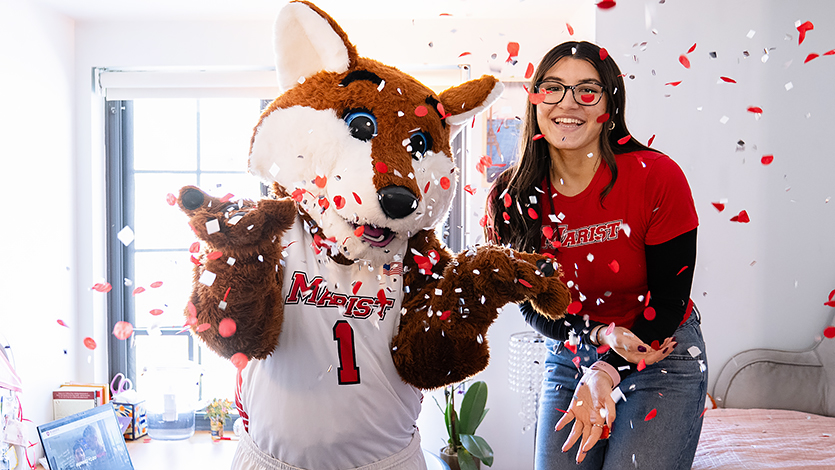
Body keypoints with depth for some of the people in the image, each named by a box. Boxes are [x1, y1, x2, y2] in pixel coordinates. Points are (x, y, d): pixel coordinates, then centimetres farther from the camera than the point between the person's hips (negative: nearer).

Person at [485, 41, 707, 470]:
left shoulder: (658, 177, -18)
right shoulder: (510, 199, -10)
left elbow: (670, 298, -12)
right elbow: (531, 305, -3)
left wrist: (606, 373, -22)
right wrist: (598, 336, -20)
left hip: (661, 354, -2)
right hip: (568, 357, 3)